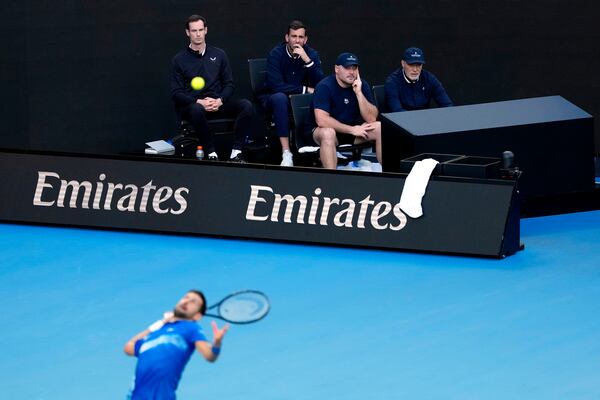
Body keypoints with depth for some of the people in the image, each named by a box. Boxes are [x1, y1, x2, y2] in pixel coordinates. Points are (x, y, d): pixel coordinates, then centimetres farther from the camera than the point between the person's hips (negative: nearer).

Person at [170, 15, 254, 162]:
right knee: (197, 110, -41)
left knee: (246, 106, -24)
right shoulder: (179, 60, 6)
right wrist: (199, 102, -16)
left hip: (217, 102, 3)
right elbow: (176, 93, 0)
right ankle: (211, 153, -30)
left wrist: (220, 100, -9)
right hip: (191, 104, -3)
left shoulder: (219, 55, 15)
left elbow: (229, 84, 13)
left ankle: (236, 152, -24)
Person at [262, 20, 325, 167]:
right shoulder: (276, 54, -13)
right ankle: (286, 153, -44)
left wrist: (307, 60, -27)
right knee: (280, 98, -38)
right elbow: (276, 86, -24)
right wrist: (305, 90, -21)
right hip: (273, 98, -3)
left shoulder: (311, 54, -3)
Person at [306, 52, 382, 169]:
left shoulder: (362, 85, -3)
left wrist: (359, 93, -22)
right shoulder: (325, 87, -18)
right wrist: (352, 129, -25)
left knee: (380, 128, -16)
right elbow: (321, 120, -28)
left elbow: (371, 119, -11)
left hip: (353, 129, 5)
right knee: (328, 133, -38)